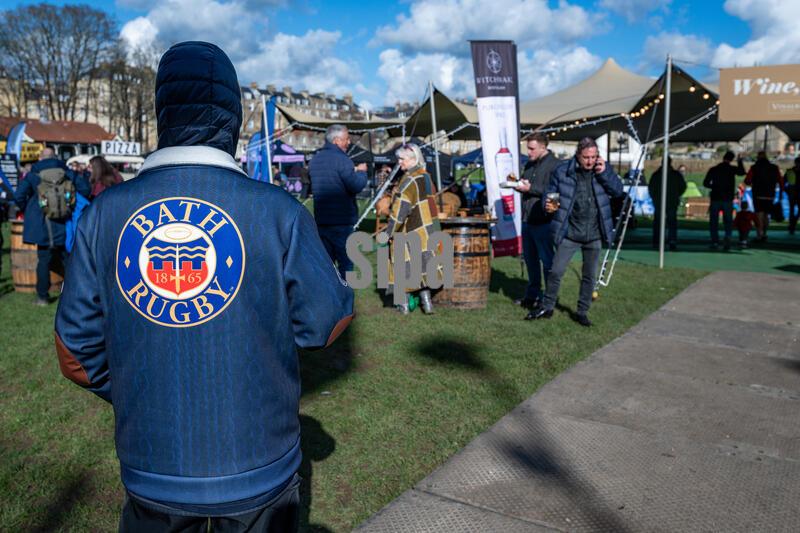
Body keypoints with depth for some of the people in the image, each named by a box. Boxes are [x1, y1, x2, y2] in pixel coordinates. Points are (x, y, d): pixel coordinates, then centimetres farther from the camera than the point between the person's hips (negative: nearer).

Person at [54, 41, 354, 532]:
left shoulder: (105, 214, -10)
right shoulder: (279, 212, -18)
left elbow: (75, 355, -2)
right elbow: (330, 324, -8)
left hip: (151, 476, 2)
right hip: (260, 476, -1)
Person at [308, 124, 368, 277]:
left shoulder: (314, 160, 11)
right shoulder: (341, 159, -14)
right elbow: (356, 186, -21)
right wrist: (361, 172, 0)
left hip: (321, 219, 7)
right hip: (342, 220, -7)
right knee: (346, 261, 1)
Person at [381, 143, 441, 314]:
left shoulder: (410, 180, -16)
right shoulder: (426, 177, 10)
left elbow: (400, 210, -19)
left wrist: (388, 232, -16)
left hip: (412, 232, -8)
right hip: (429, 229, 8)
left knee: (404, 263, 3)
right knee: (423, 264, 12)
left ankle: (405, 303, 7)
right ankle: (426, 301, 12)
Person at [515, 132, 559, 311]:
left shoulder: (554, 164, -10)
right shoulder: (529, 164, 16)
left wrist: (530, 188, -19)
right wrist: (517, 184, 4)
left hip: (543, 221, -8)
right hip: (527, 220, 8)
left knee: (547, 260, 0)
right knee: (530, 258, 15)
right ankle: (532, 294, 27)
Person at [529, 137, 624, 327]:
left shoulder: (603, 169, 0)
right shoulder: (562, 171, -6)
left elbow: (618, 191, -3)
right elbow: (550, 192, 2)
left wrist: (604, 174, -16)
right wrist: (548, 206, -20)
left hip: (594, 235, 2)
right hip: (569, 233, -2)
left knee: (589, 276, 11)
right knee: (555, 272, 0)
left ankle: (582, 312, 26)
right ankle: (547, 307, 19)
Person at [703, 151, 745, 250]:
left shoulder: (713, 169, -3)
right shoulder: (732, 169, -4)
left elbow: (705, 183, -1)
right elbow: (742, 172, 13)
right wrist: (740, 161, 22)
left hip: (715, 199, 0)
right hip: (728, 200, 0)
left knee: (714, 221, 6)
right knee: (728, 221, 8)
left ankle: (715, 241, -2)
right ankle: (727, 239, -9)